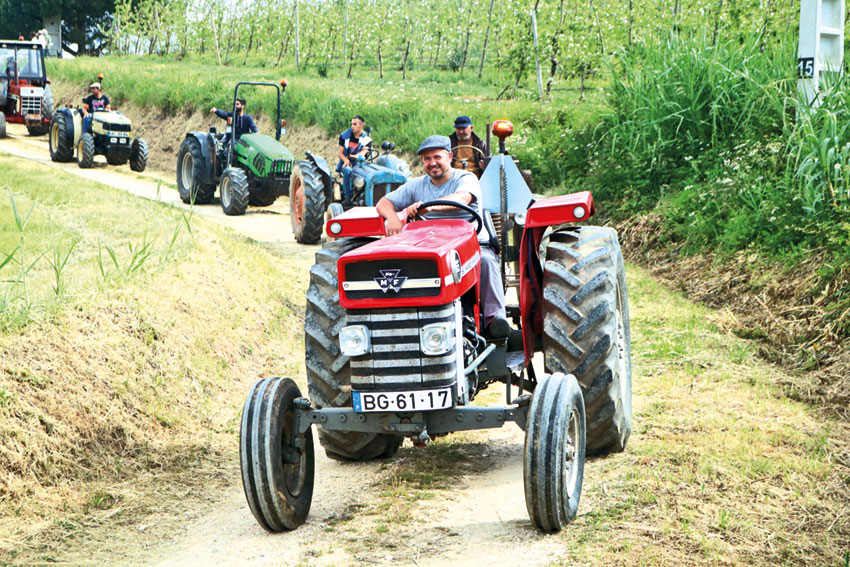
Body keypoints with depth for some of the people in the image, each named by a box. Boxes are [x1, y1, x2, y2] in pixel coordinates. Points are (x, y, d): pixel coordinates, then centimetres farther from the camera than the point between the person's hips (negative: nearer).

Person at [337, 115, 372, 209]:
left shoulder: (366, 139, 2)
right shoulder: (344, 136, 5)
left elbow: (363, 152, -14)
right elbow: (340, 153, 2)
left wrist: (355, 156, -33)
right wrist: (346, 160, -19)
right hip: (345, 163, 0)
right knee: (347, 171, -37)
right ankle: (347, 197, -35)